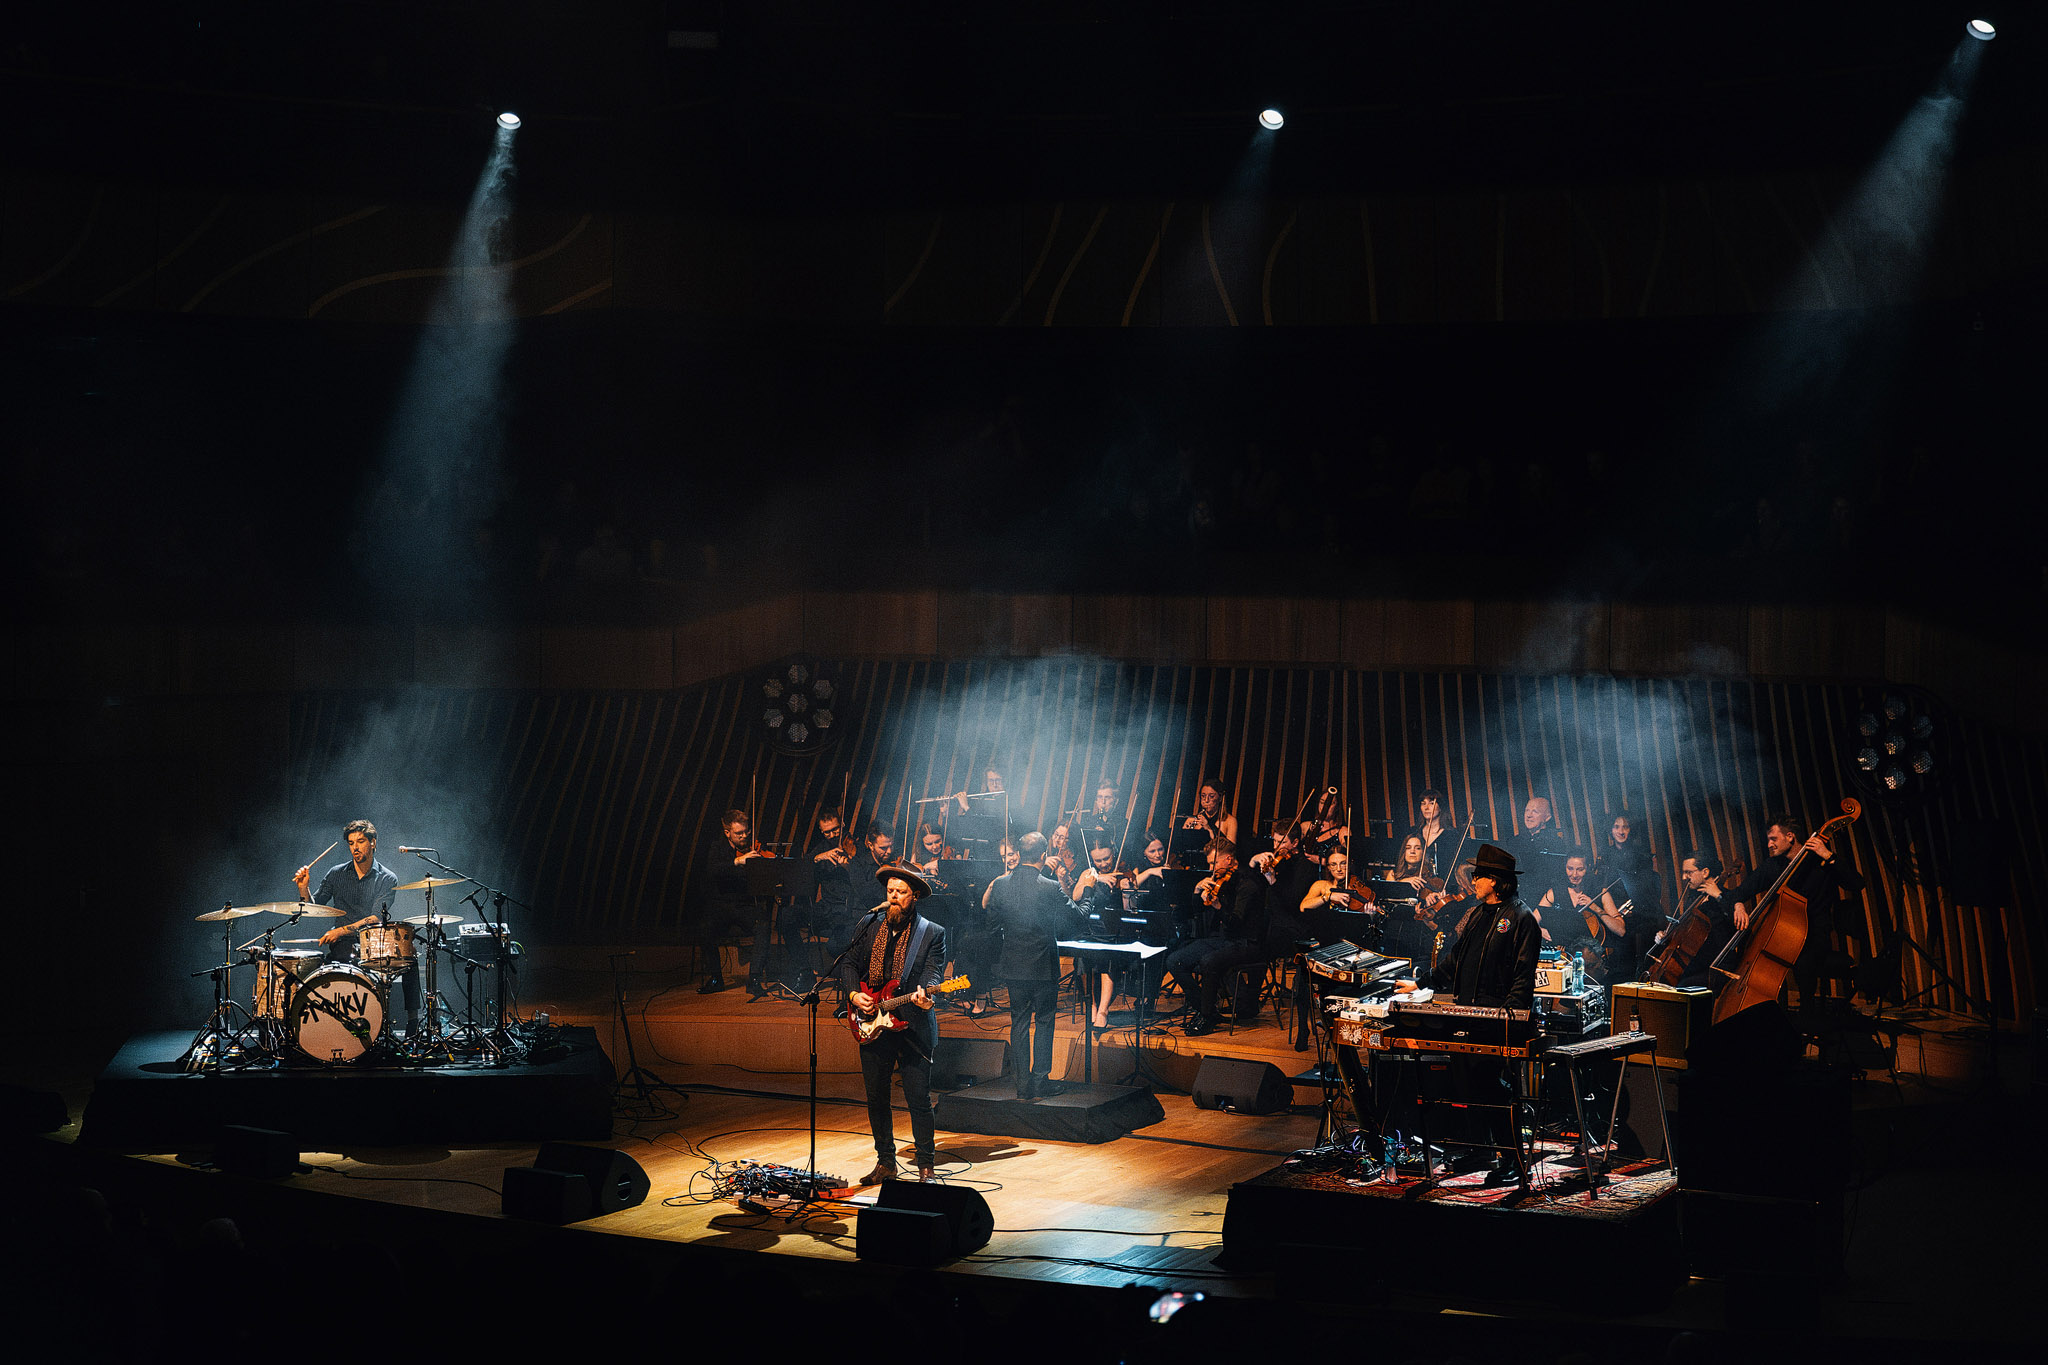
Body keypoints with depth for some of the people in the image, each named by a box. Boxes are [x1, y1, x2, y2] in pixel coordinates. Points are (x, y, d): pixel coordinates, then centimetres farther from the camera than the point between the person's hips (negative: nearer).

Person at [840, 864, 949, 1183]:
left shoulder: (932, 934, 0)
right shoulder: (869, 925, 10)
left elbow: (932, 973, -10)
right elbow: (848, 963, 12)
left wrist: (924, 994, -31)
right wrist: (854, 994, -6)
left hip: (913, 1025, -4)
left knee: (919, 1101, -4)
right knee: (876, 1098, 9)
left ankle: (926, 1165, 7)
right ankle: (885, 1163, 21)